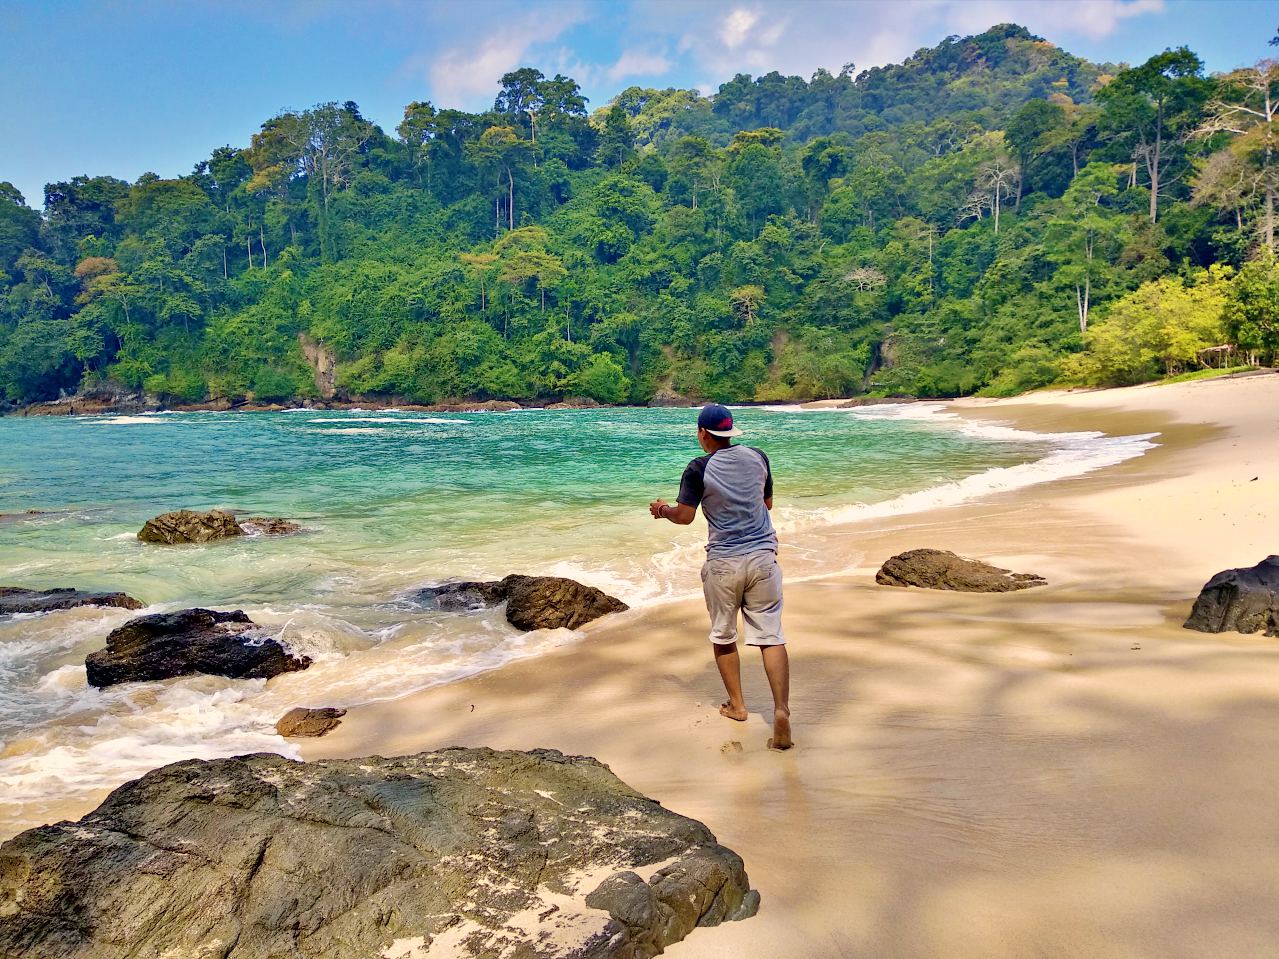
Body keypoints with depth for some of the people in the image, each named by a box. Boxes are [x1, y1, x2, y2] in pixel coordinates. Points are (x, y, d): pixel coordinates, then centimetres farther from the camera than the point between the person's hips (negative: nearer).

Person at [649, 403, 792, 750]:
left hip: (723, 562, -2)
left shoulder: (699, 469, -7)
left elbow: (684, 516, -5)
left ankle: (736, 705, 25)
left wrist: (663, 510, 15)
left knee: (723, 637, 16)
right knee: (771, 636, 1)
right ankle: (781, 710, -11)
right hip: (763, 556, 3)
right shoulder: (758, 457, 4)